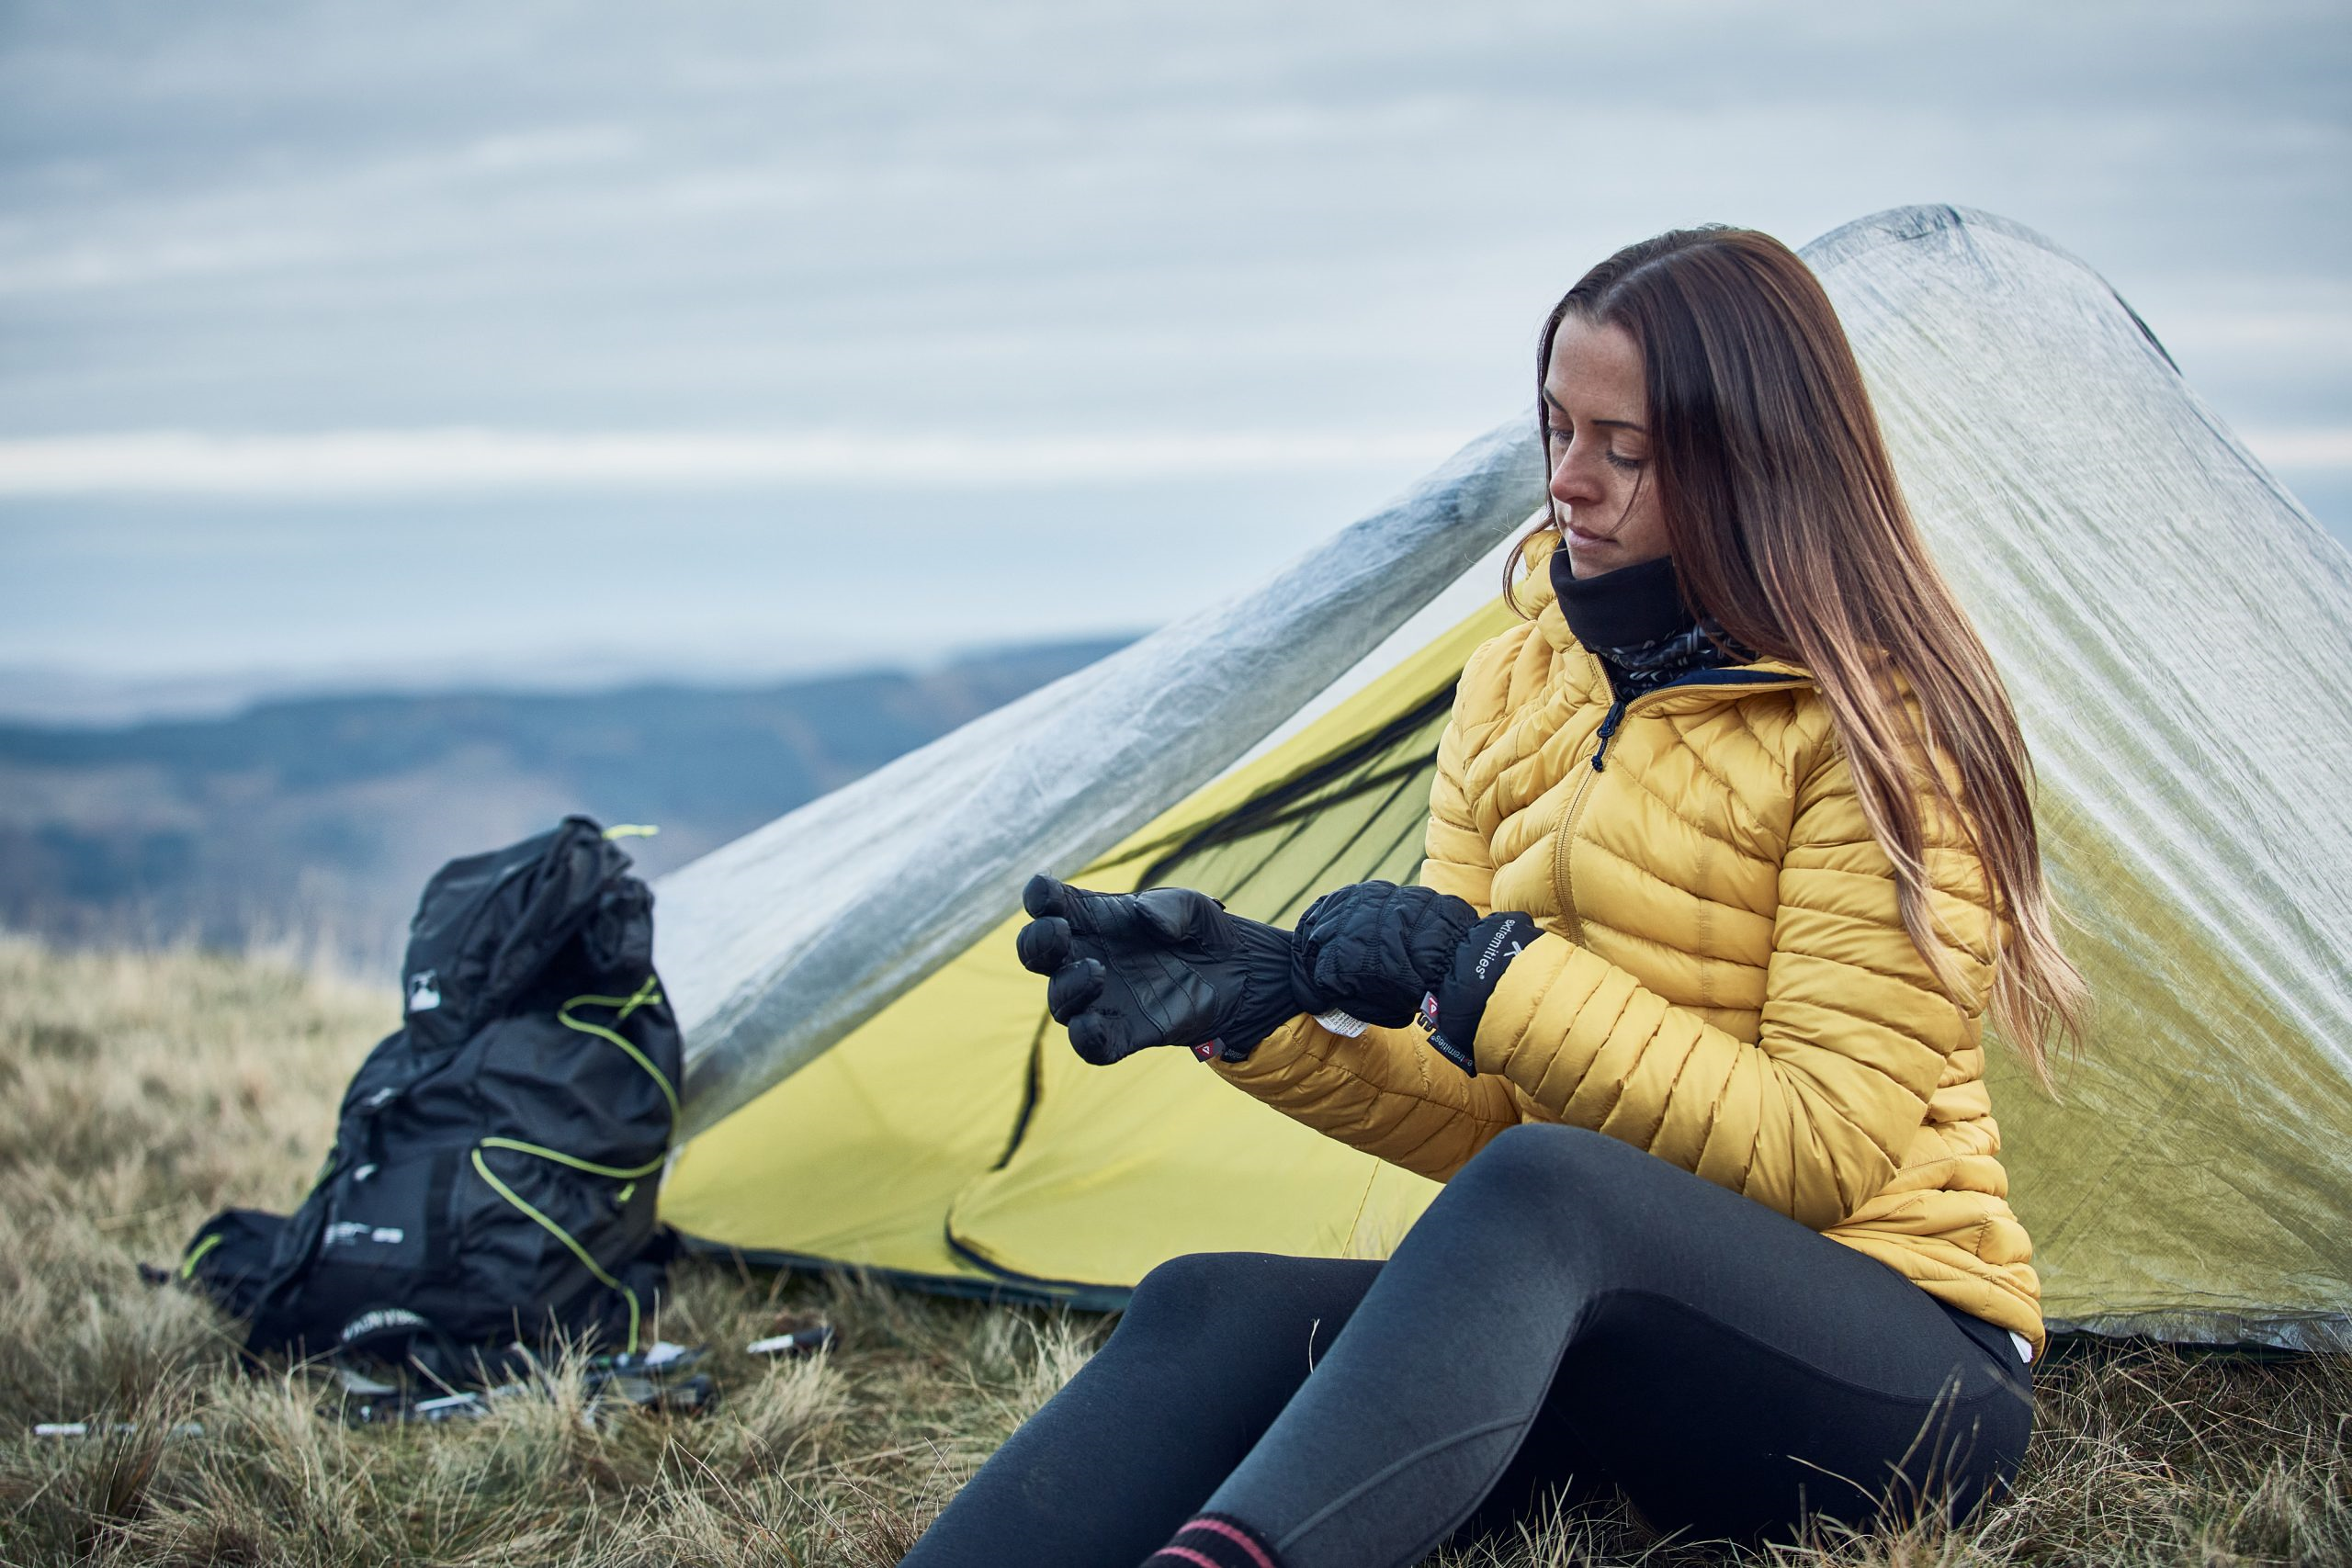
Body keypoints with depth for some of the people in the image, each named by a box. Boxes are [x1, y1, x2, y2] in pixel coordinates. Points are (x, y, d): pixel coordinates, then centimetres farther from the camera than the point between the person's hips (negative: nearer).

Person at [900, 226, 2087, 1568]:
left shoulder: (1879, 726, -10)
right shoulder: (1523, 686, 9)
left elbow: (1816, 1152, -17)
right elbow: (1479, 1114, 7)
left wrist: (1494, 976, -22)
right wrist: (1258, 994, -11)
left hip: (1909, 1381, -6)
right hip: (1620, 1340, 6)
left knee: (1543, 1195, -38)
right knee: (1217, 1313, -22)